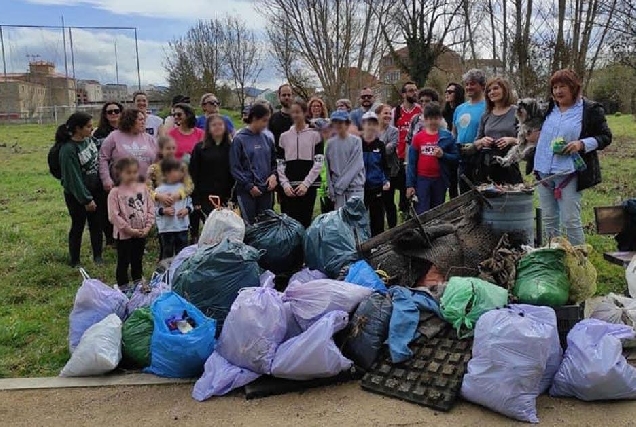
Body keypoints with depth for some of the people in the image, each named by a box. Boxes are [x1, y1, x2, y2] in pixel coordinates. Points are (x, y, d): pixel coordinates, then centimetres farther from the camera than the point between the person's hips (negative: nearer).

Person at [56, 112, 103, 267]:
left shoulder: (89, 139, -3)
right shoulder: (68, 150, -23)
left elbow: (98, 160, 13)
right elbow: (74, 178, -20)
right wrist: (86, 200, -16)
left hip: (95, 190, 6)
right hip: (77, 195, -6)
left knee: (96, 224, 14)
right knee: (78, 226, 8)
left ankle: (98, 257, 29)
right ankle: (74, 261, 25)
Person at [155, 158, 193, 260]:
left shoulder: (184, 187, 2)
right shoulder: (159, 190, -7)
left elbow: (190, 203, 9)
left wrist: (187, 210, -10)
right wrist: (163, 211, -19)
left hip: (182, 226, 3)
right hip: (166, 228, -3)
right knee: (167, 254, 9)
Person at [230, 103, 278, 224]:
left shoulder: (267, 139, 9)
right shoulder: (239, 139, -5)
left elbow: (274, 161, 18)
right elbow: (235, 167, -7)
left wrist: (274, 175, -3)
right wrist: (249, 186, -11)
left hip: (266, 190, 5)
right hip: (246, 191, -4)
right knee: (249, 224, -1)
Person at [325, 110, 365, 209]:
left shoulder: (356, 141, -4)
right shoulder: (330, 143, 6)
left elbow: (355, 166, -10)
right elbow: (328, 167, 8)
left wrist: (341, 184, -12)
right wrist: (331, 188, 2)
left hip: (355, 186, -3)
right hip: (337, 188, 3)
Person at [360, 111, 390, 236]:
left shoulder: (380, 145, 3)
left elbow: (385, 166, 8)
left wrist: (386, 180, -7)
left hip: (377, 188, 1)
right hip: (359, 187, -1)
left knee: (377, 219, 5)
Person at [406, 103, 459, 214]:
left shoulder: (447, 136, 2)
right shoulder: (418, 137, 1)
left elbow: (456, 156, 3)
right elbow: (412, 162, 2)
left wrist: (443, 155, -17)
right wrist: (410, 184, -2)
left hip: (440, 180, 1)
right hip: (422, 179, -1)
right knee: (421, 213, -4)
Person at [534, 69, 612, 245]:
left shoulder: (591, 110, -2)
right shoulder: (549, 108, 13)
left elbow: (605, 137, 0)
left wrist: (582, 144, -15)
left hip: (569, 173, -5)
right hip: (544, 173, 6)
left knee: (570, 221, -5)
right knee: (549, 220, 12)